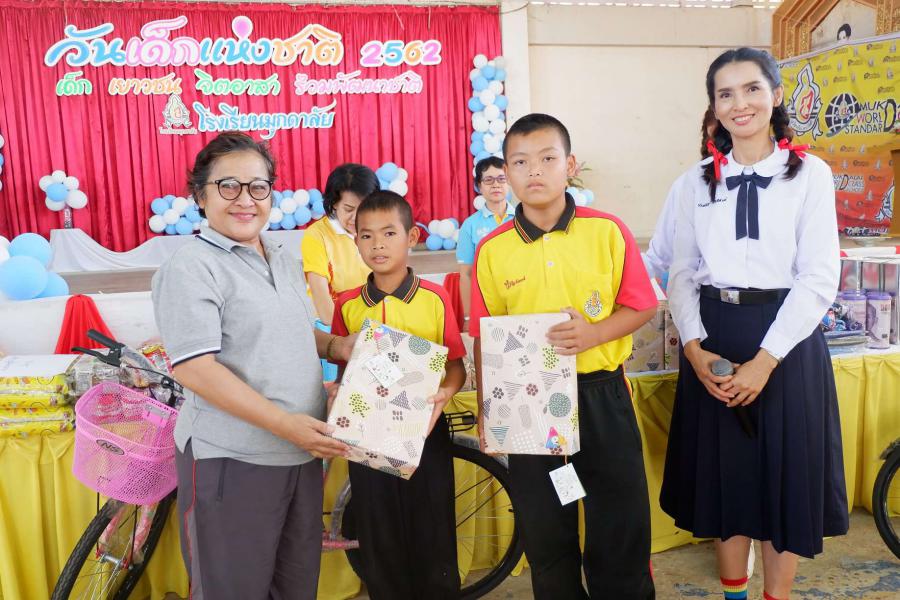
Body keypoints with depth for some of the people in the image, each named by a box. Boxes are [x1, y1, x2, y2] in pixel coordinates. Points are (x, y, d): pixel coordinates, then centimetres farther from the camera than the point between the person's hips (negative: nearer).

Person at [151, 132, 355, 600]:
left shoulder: (285, 263, 12)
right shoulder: (191, 267, -12)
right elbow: (194, 368, -20)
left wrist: (334, 346, 3)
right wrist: (284, 423, -23)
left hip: (300, 452, 7)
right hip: (232, 459, -7)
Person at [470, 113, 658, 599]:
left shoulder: (607, 231, -5)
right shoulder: (491, 250, -2)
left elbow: (641, 306, 0)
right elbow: (484, 340, 3)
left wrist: (593, 333, -18)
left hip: (602, 398, -1)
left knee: (621, 525, 10)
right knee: (544, 533, 15)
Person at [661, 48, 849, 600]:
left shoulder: (810, 173, -3)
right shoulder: (698, 182, 7)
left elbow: (819, 279, -9)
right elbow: (683, 273, 5)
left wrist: (765, 360, -16)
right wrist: (694, 347, -10)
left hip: (786, 339, -2)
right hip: (713, 342, 3)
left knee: (786, 473, 7)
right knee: (723, 470, 11)